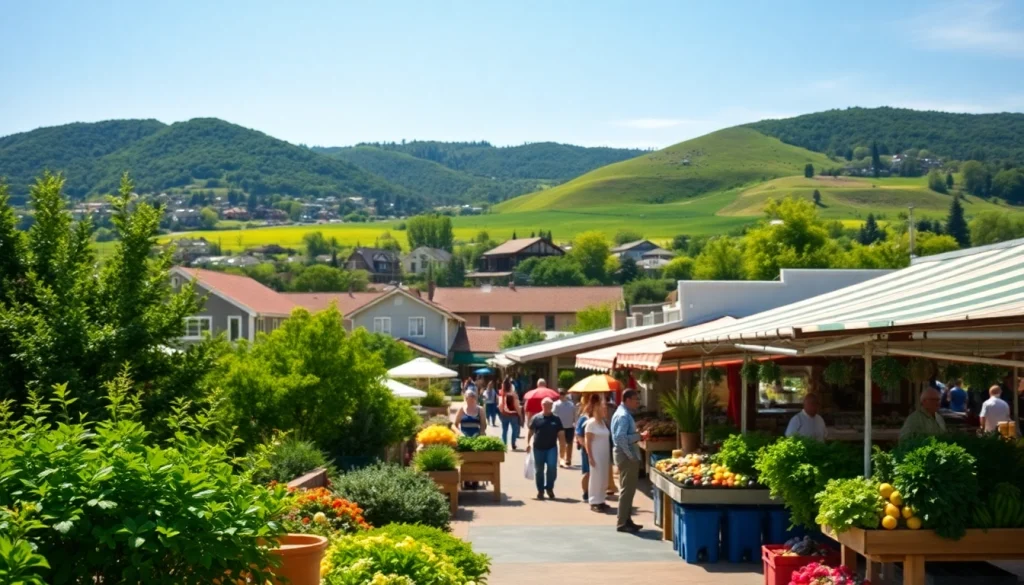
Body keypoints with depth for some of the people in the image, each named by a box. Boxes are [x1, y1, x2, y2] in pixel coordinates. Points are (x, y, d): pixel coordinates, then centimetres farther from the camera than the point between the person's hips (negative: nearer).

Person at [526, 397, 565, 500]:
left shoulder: (556, 419, 4)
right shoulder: (536, 418, 1)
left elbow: (560, 434, 6)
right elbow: (530, 431, 6)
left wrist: (561, 447, 2)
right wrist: (528, 443, -2)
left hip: (552, 447, 0)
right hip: (538, 448, 0)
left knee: (552, 467, -13)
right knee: (539, 470, 7)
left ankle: (549, 488, 6)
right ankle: (540, 491, 19)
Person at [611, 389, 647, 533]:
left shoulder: (624, 413, 15)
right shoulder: (623, 416, -17)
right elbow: (621, 438, -27)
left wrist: (638, 437, 8)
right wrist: (639, 436, -21)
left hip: (628, 456, 11)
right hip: (627, 456, -11)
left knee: (628, 489, 15)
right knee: (627, 490, -6)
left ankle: (626, 520, 22)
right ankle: (622, 523, -2)